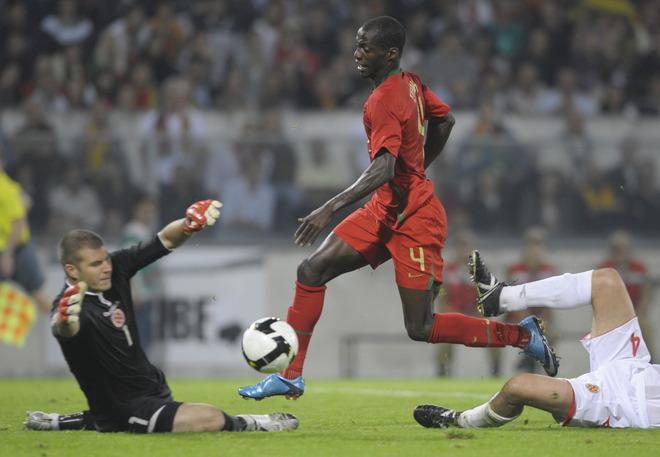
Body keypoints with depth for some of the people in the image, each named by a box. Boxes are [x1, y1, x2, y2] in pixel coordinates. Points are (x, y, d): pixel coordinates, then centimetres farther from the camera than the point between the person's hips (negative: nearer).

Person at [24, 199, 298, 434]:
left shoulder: (116, 269, -6)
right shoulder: (71, 306, -27)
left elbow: (165, 240, -5)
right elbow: (66, 331, -51)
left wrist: (189, 225, -28)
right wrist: (65, 323, -76)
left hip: (154, 387, 9)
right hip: (125, 408, -9)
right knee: (212, 419, -21)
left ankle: (79, 422, 39)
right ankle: (247, 425, 11)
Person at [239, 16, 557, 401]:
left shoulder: (384, 102, -22)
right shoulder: (411, 83, 5)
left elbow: (383, 170, -32)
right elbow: (445, 120, 21)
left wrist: (329, 210, -38)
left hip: (414, 219, -10)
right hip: (387, 210, 10)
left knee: (421, 328, -5)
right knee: (313, 270, 0)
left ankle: (522, 335, 9)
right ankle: (291, 376, 3)